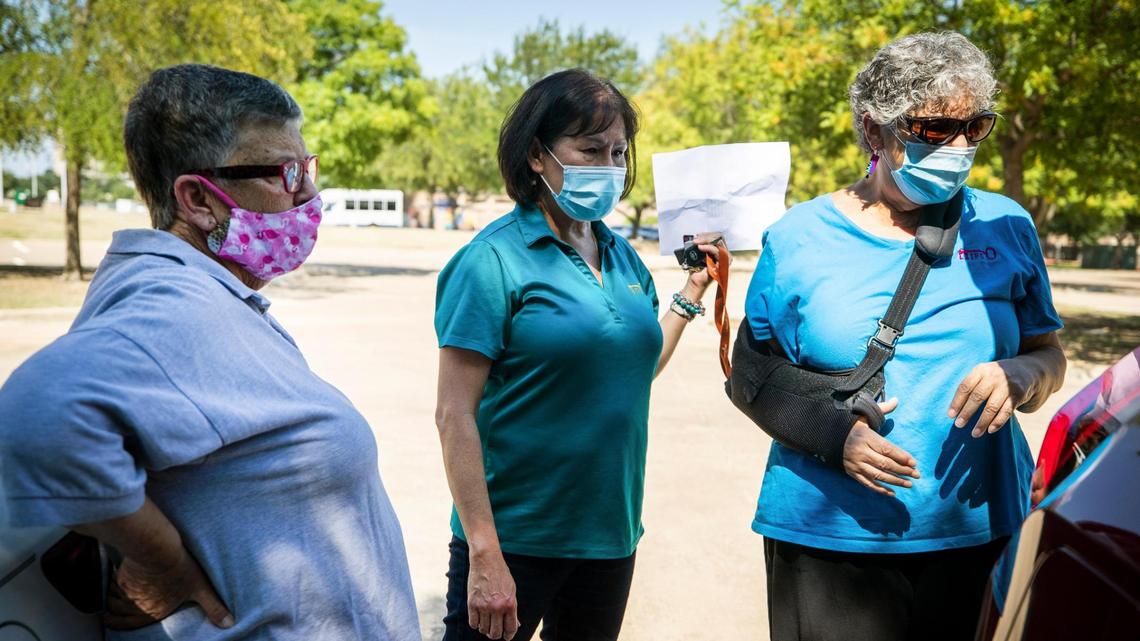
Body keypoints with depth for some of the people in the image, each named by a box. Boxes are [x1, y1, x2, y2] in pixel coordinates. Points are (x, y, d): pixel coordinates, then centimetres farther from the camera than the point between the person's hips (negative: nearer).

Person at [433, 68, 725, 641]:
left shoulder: (622, 257, 6)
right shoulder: (495, 260, -14)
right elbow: (455, 415, -17)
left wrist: (692, 291, 10)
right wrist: (484, 555, -19)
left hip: (611, 537, 7)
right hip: (515, 542, -7)